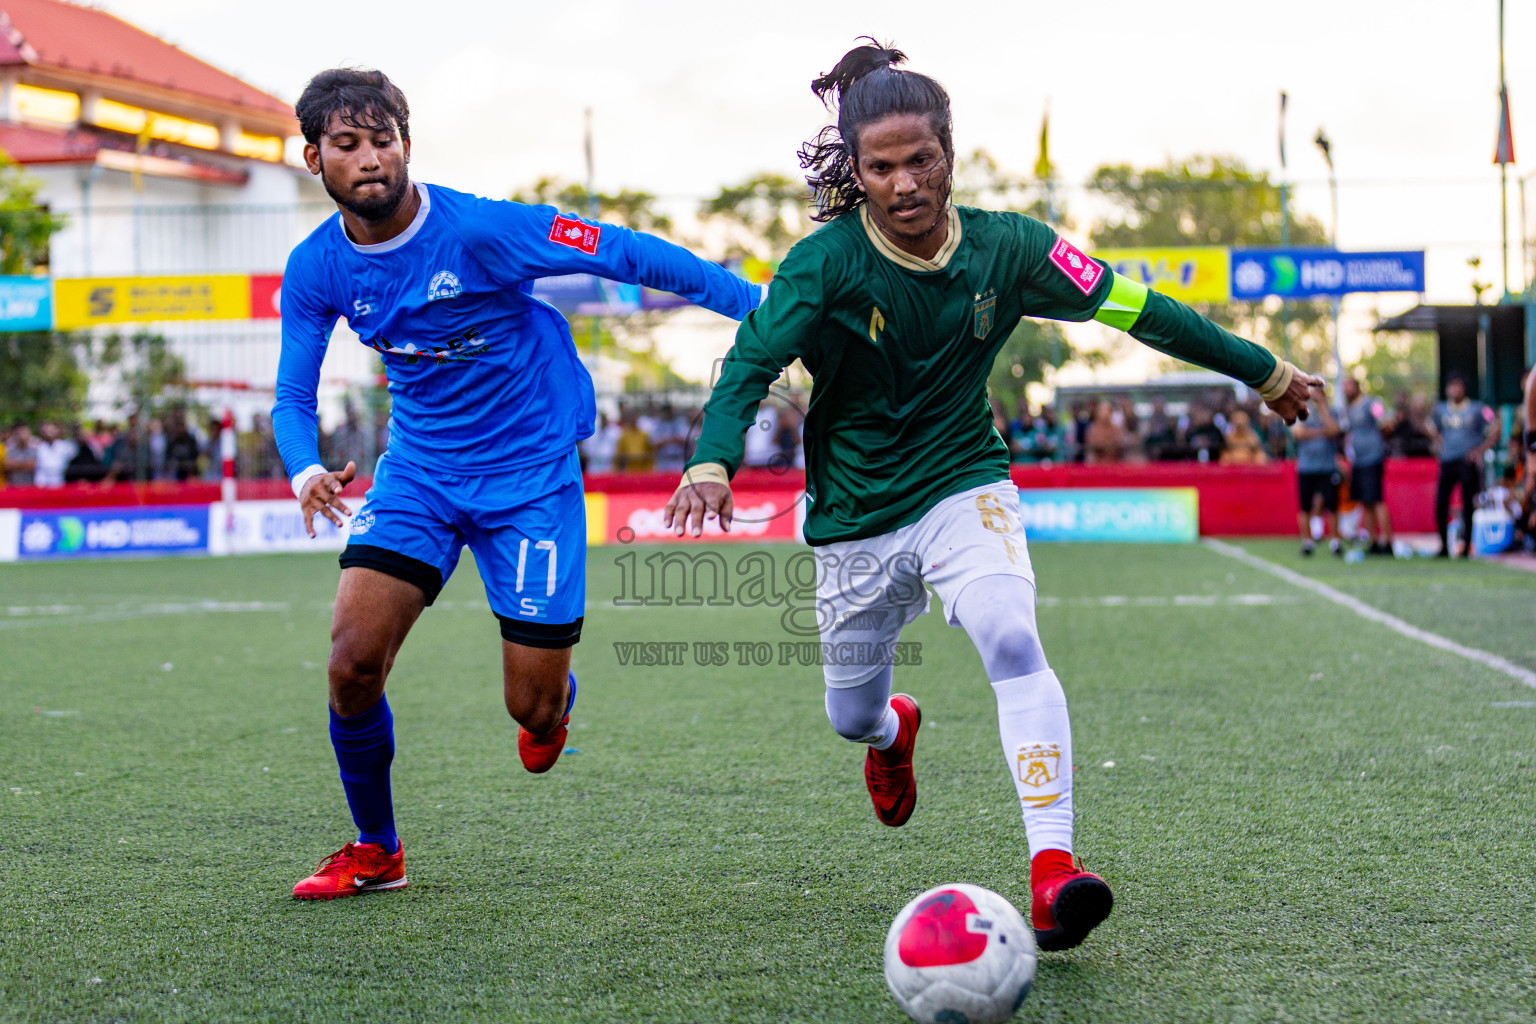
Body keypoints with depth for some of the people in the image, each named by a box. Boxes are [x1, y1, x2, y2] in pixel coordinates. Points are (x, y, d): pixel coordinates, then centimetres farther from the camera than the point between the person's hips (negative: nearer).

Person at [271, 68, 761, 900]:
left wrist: (762, 307, -18)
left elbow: (629, 255, -17)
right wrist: (306, 471, -23)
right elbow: (293, 396, 1)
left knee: (532, 707, -3)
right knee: (351, 663, -13)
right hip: (418, 472, 3)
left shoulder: (481, 230, -20)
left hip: (531, 476, -3)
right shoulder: (315, 270, -6)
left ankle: (555, 703, 39)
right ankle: (375, 850, 12)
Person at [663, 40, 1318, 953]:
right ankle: (894, 729, 56)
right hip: (855, 520, 0)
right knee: (851, 715, 15)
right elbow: (752, 365, -18)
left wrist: (1263, 371, 8)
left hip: (966, 488, 0)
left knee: (1014, 644, -28)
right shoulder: (825, 263, -16)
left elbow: (1135, 309, 0)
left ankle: (1053, 871, -33)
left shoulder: (1006, 248, -9)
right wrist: (713, 462, -39)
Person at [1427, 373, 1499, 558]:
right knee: (1440, 504, -3)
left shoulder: (1477, 409, 1)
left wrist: (1481, 449, -5)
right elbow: (1433, 428, 30)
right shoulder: (1440, 409, 11)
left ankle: (1466, 548, 4)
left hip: (1468, 463, -3)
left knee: (1468, 506, -3)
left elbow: (1495, 431, 5)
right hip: (1446, 463, 3)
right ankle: (1444, 546, 9)